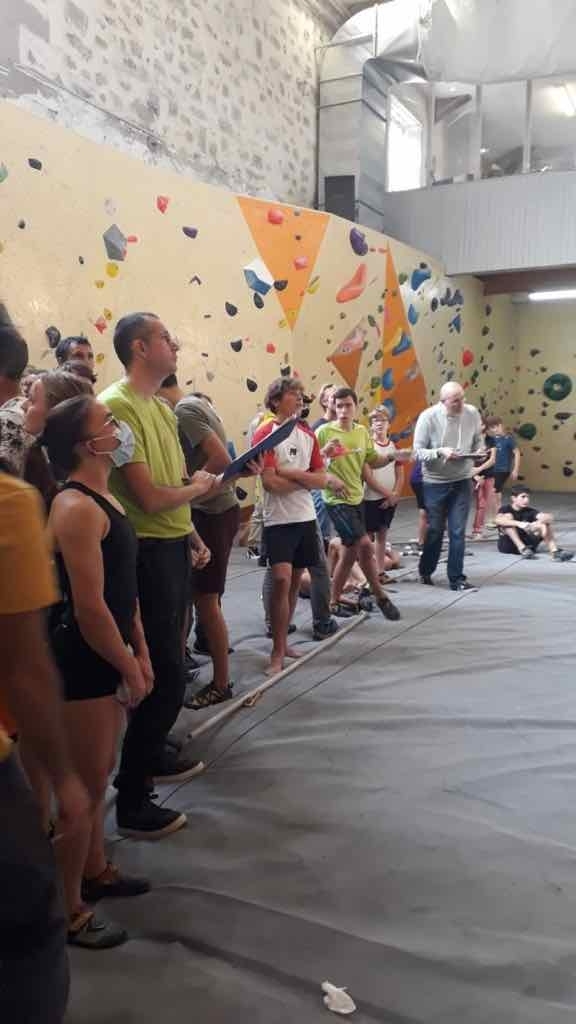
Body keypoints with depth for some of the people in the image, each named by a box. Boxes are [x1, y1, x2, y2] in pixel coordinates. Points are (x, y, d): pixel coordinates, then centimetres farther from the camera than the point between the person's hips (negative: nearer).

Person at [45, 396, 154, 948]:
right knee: (82, 786, 4)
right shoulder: (77, 508, -22)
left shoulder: (102, 497, 10)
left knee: (95, 776, 23)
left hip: (104, 660, 10)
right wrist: (129, 669, -13)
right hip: (82, 664, -10)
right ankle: (67, 910, 22)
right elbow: (89, 606, -23)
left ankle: (94, 870, 42)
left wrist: (140, 653, 12)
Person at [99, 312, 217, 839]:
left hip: (172, 547, 10)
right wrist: (199, 486, -6)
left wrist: (190, 533, 9)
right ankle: (132, 801, 8)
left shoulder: (161, 406, 12)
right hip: (146, 553, -10)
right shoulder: (117, 405, -18)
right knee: (166, 675, -5)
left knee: (168, 663, 21)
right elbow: (149, 497, -23)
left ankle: (154, 754, 41)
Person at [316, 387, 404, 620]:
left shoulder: (362, 432, 7)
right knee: (364, 544, -16)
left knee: (350, 552, 11)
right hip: (337, 499, -7)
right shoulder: (324, 432, -10)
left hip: (357, 497, 7)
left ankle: (334, 602, 25)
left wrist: (391, 457, -2)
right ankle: (381, 597, 2)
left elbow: (372, 462, 16)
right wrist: (325, 451, -28)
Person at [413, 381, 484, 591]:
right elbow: (418, 451, -12)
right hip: (435, 482, -2)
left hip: (463, 481, 2)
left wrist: (479, 451, -11)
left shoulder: (472, 413, -5)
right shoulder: (428, 417, -14)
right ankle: (425, 571, 33)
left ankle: (457, 578, 11)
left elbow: (478, 440, 10)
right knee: (435, 530, 10)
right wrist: (440, 452, -26)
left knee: (458, 532, 1)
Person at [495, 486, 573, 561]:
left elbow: (549, 517, -16)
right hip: (507, 545, -3)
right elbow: (498, 520, -32)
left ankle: (555, 552, -33)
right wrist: (519, 523, -44)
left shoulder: (529, 511, 0)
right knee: (508, 516, -24)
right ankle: (523, 549, -33)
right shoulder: (505, 509, -7)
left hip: (526, 543, 3)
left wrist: (537, 523, -38)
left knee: (544, 525, -14)